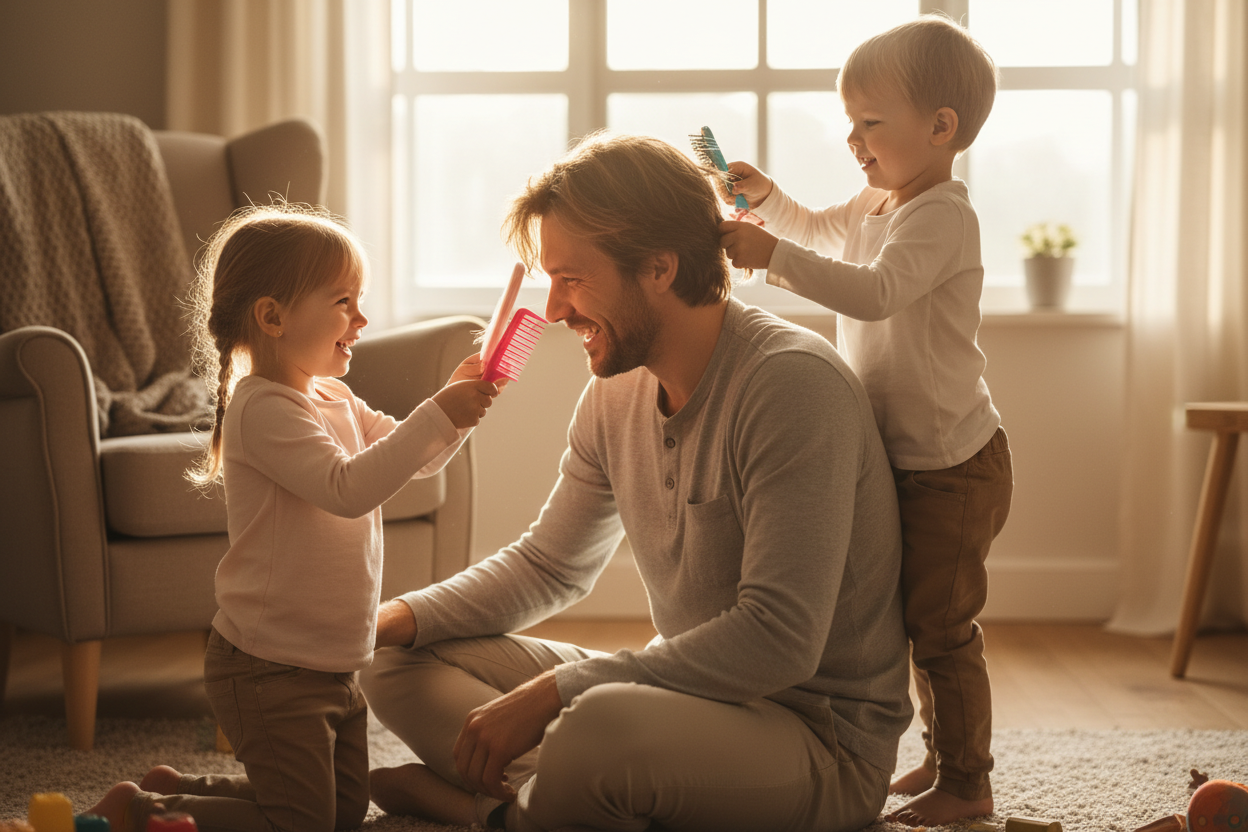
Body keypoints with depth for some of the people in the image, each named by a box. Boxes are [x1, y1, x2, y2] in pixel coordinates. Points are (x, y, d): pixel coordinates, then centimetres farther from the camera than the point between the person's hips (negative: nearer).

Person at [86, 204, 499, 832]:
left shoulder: (335, 401, 10)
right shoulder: (261, 409, -20)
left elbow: (416, 459, 16)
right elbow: (349, 487, -31)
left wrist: (458, 403, -2)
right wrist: (436, 414, -31)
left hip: (332, 667, 10)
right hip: (271, 670, -10)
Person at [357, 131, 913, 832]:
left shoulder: (793, 382, -21)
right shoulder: (615, 393, 5)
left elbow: (778, 639, -28)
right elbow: (550, 565, 20)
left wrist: (554, 689, -27)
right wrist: (396, 618, 2)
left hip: (823, 742, -8)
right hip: (692, 695, 8)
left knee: (605, 725, -40)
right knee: (399, 663, 4)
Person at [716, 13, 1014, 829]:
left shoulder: (943, 216, -20)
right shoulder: (875, 203, 10)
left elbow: (874, 291, -36)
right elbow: (820, 230, 30)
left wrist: (774, 254, -40)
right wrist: (767, 197, 12)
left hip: (953, 464, -10)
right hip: (902, 459, 10)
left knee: (941, 624, -3)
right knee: (920, 616, 18)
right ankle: (942, 757, 31)